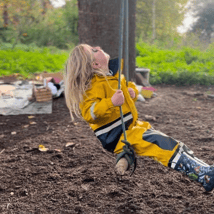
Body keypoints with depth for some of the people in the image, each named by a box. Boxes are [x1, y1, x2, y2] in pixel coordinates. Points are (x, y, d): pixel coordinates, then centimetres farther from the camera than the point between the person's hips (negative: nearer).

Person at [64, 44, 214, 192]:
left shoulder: (113, 72, 9)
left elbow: (129, 86, 27)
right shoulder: (94, 85, -16)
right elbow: (88, 113, -27)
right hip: (116, 136, -9)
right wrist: (111, 102, -39)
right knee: (162, 143, -24)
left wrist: (132, 92, 5)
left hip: (131, 124, 9)